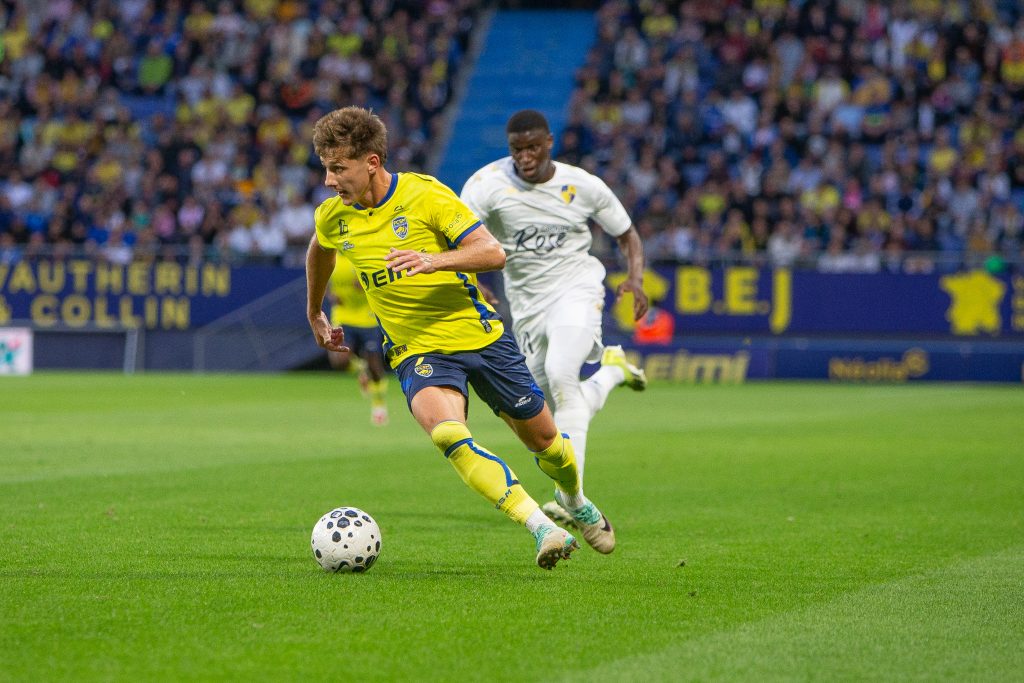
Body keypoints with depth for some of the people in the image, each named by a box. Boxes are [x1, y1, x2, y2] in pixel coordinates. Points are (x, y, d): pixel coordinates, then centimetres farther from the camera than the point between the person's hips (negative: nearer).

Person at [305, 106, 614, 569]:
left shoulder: (424, 194, -14)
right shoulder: (333, 216, -1)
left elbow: (493, 253, -18)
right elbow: (319, 252, 24)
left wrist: (435, 260, -35)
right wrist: (314, 314, 35)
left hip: (479, 335, -1)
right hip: (416, 352, 1)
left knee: (541, 437, 12)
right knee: (447, 432, -31)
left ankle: (575, 501, 46)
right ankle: (541, 528, -33)